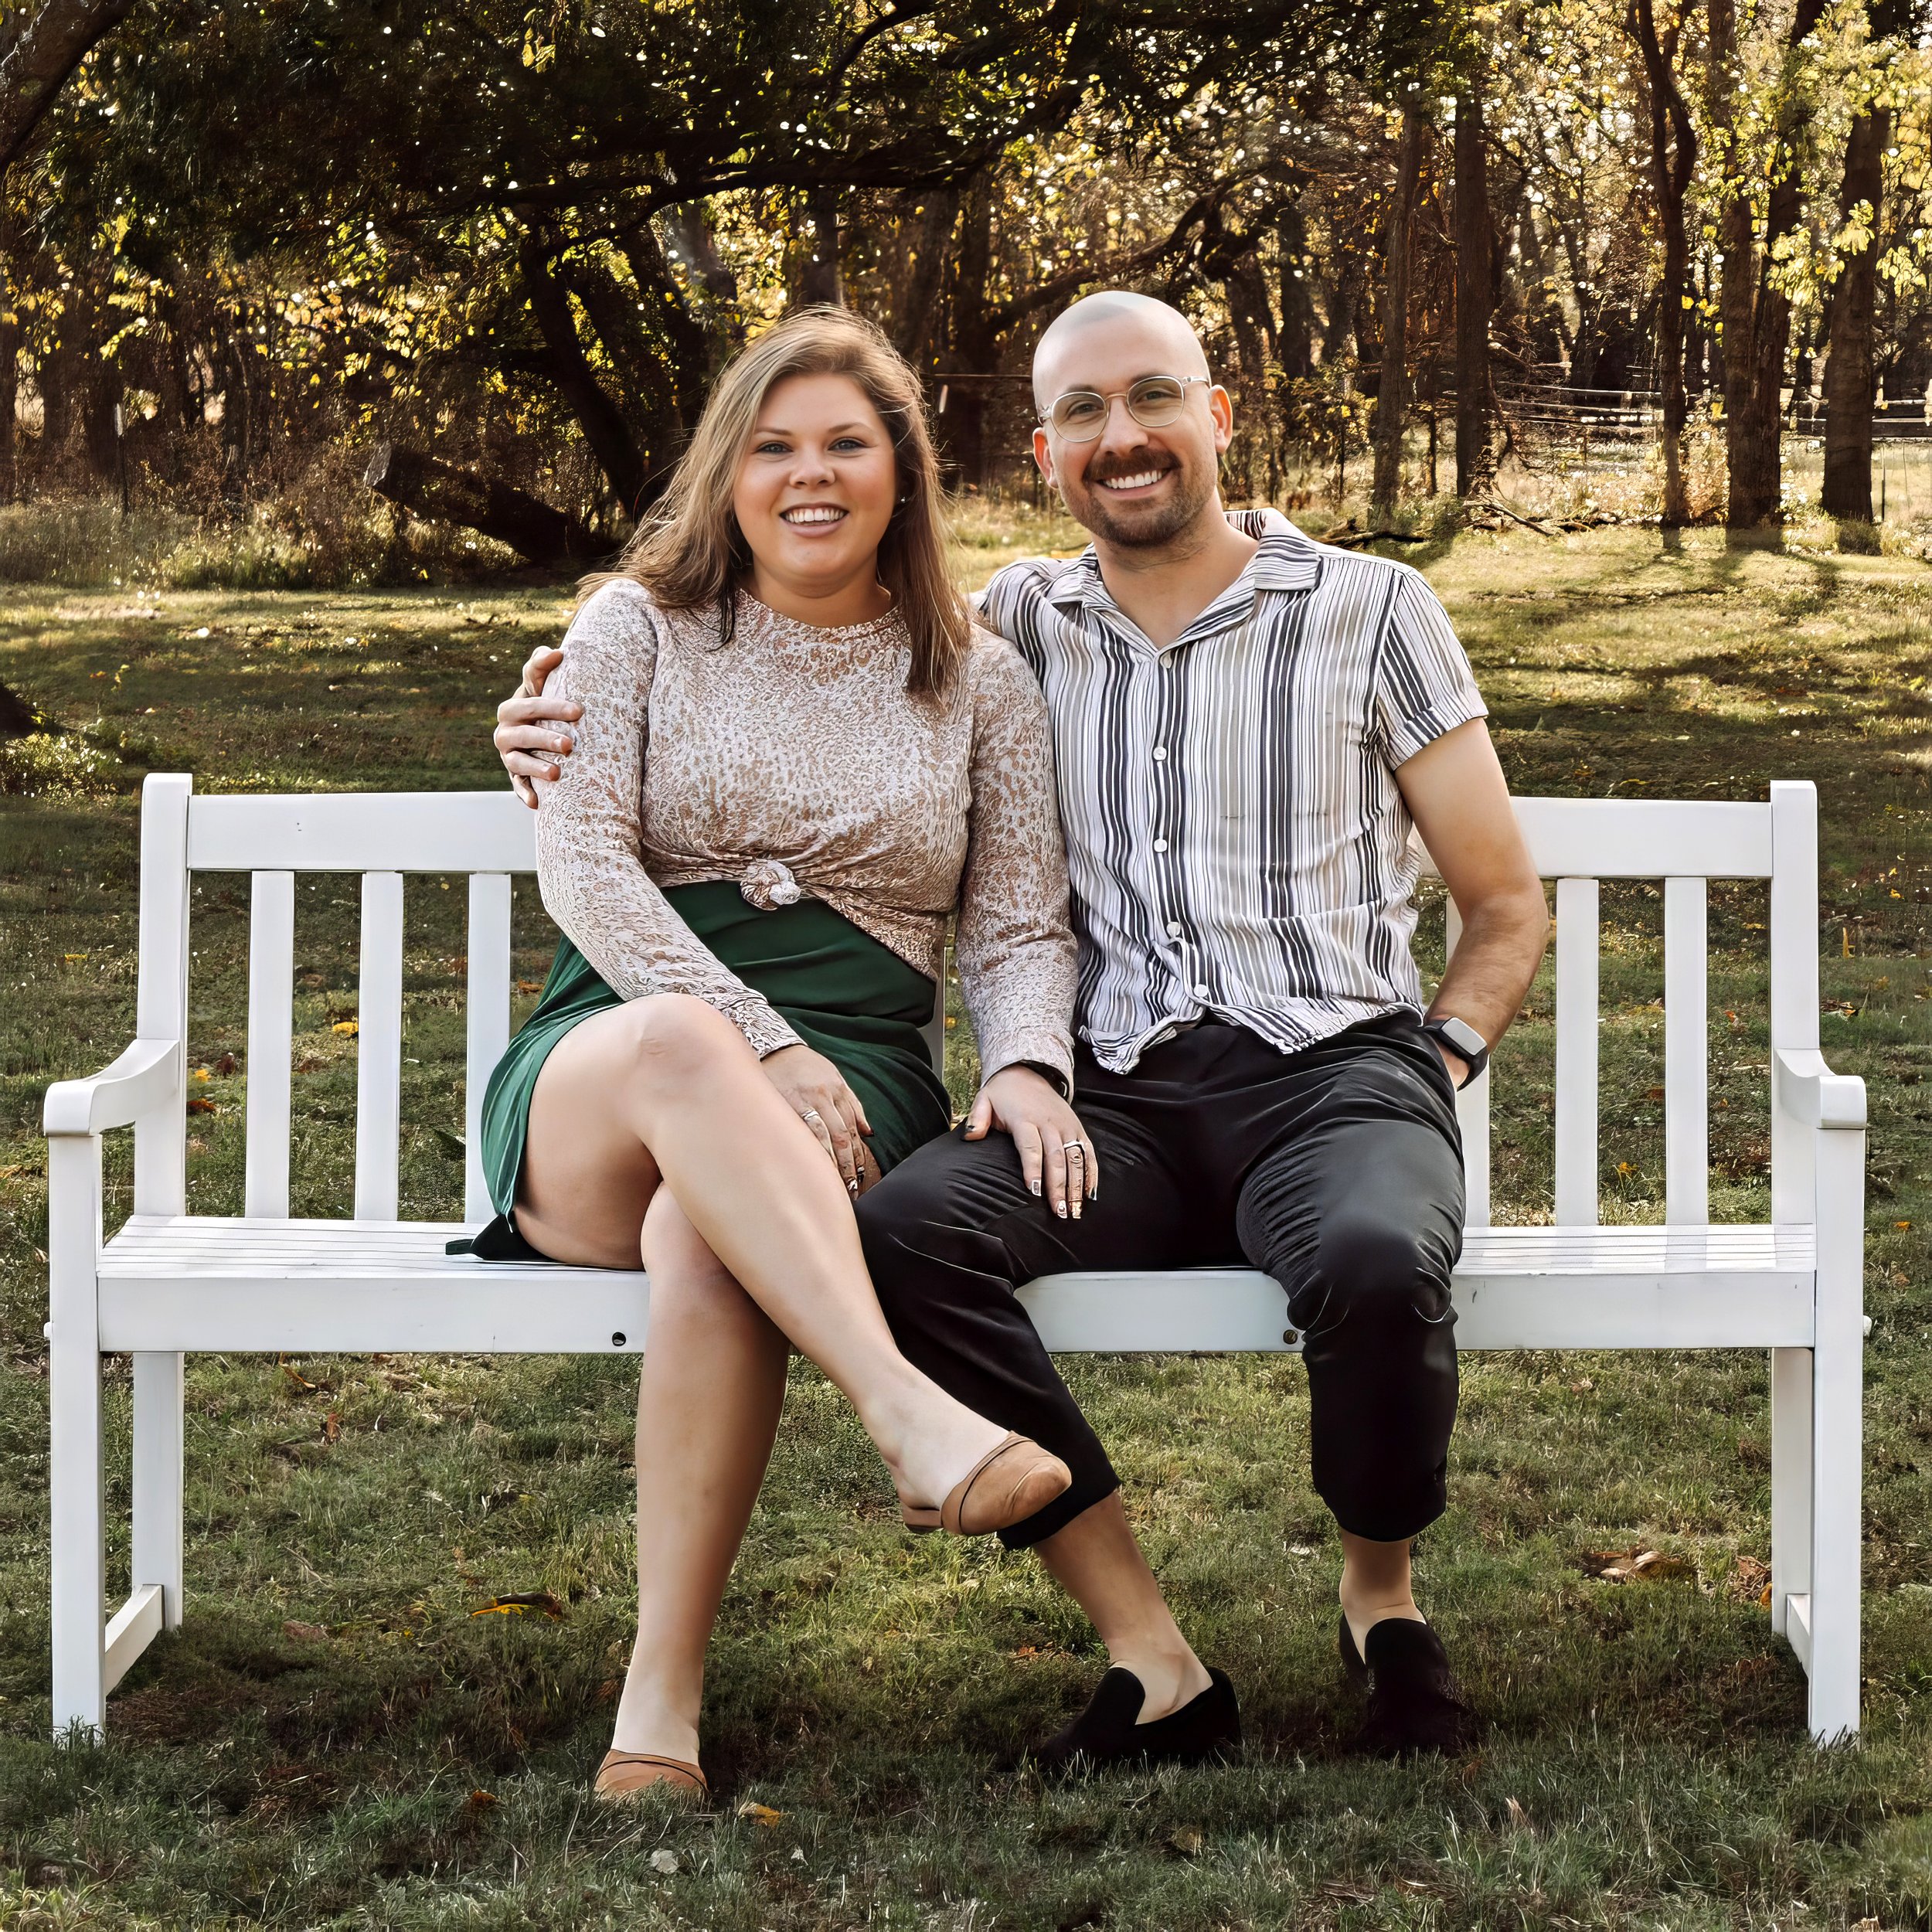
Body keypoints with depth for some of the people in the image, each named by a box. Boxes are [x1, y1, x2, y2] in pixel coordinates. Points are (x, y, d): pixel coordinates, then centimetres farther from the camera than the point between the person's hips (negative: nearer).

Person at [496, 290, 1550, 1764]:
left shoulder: (1370, 610, 12)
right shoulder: (1021, 622, 19)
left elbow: (1507, 909, 16)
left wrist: (1440, 1067, -2)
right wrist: (587, 726, 8)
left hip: (1329, 1069, -2)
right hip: (1112, 1100, 2)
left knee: (1375, 1266, -37)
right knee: (897, 1231, -30)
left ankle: (1383, 1596, -5)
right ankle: (1143, 1646, -23)